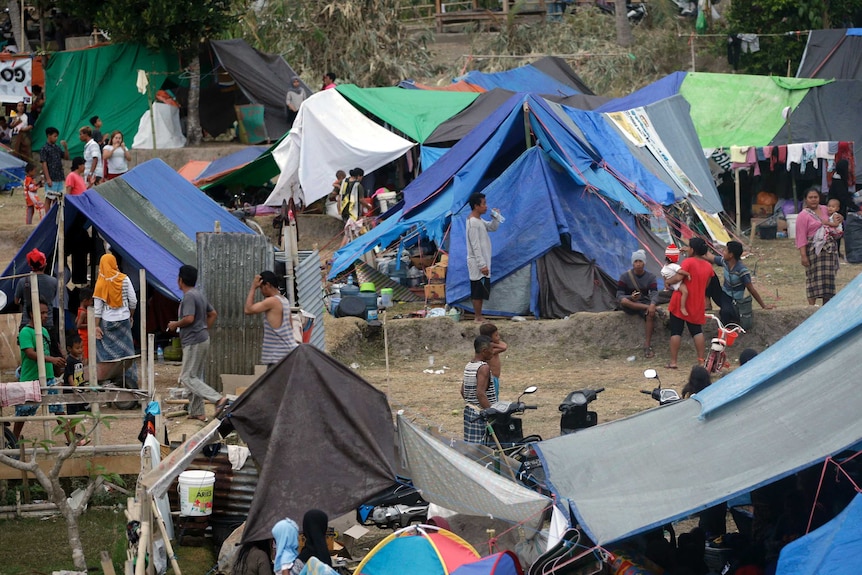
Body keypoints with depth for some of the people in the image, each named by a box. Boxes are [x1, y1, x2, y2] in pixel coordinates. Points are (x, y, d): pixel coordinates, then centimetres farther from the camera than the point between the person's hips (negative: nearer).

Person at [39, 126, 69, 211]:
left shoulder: (57, 148, 13)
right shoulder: (44, 149, -7)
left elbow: (66, 157, 18)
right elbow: (44, 164, -11)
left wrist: (65, 147, 0)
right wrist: (48, 179, -17)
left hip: (59, 178, 7)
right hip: (51, 179, -7)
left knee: (56, 199, 10)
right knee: (48, 199, -3)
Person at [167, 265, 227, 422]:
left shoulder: (189, 296, -16)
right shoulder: (199, 295, 14)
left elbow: (189, 319, -26)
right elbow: (213, 314, 21)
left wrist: (175, 325, -9)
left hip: (193, 342, -10)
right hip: (203, 339, 10)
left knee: (187, 377, -10)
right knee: (195, 376, 15)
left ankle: (218, 399, -23)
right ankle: (197, 412, 18)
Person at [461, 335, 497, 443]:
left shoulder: (468, 366, 12)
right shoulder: (484, 367, -16)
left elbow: (463, 391, 18)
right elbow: (481, 394, -24)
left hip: (469, 409, 9)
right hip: (481, 413, -9)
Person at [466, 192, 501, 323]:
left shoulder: (479, 221, 12)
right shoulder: (473, 223, -18)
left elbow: (493, 228, 24)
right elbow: (475, 246, -21)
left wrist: (496, 217, 3)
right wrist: (482, 265, -23)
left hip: (482, 262, 10)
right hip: (477, 263, -10)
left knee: (480, 292, 12)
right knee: (478, 292, -5)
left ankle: (479, 317, 16)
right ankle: (478, 318, -1)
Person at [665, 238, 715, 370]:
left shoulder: (688, 262, -14)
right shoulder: (708, 266, 5)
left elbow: (679, 277, -23)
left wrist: (668, 281, -6)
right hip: (697, 304, 5)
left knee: (676, 331, 0)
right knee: (697, 331, 13)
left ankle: (673, 361, -1)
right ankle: (701, 359, 6)